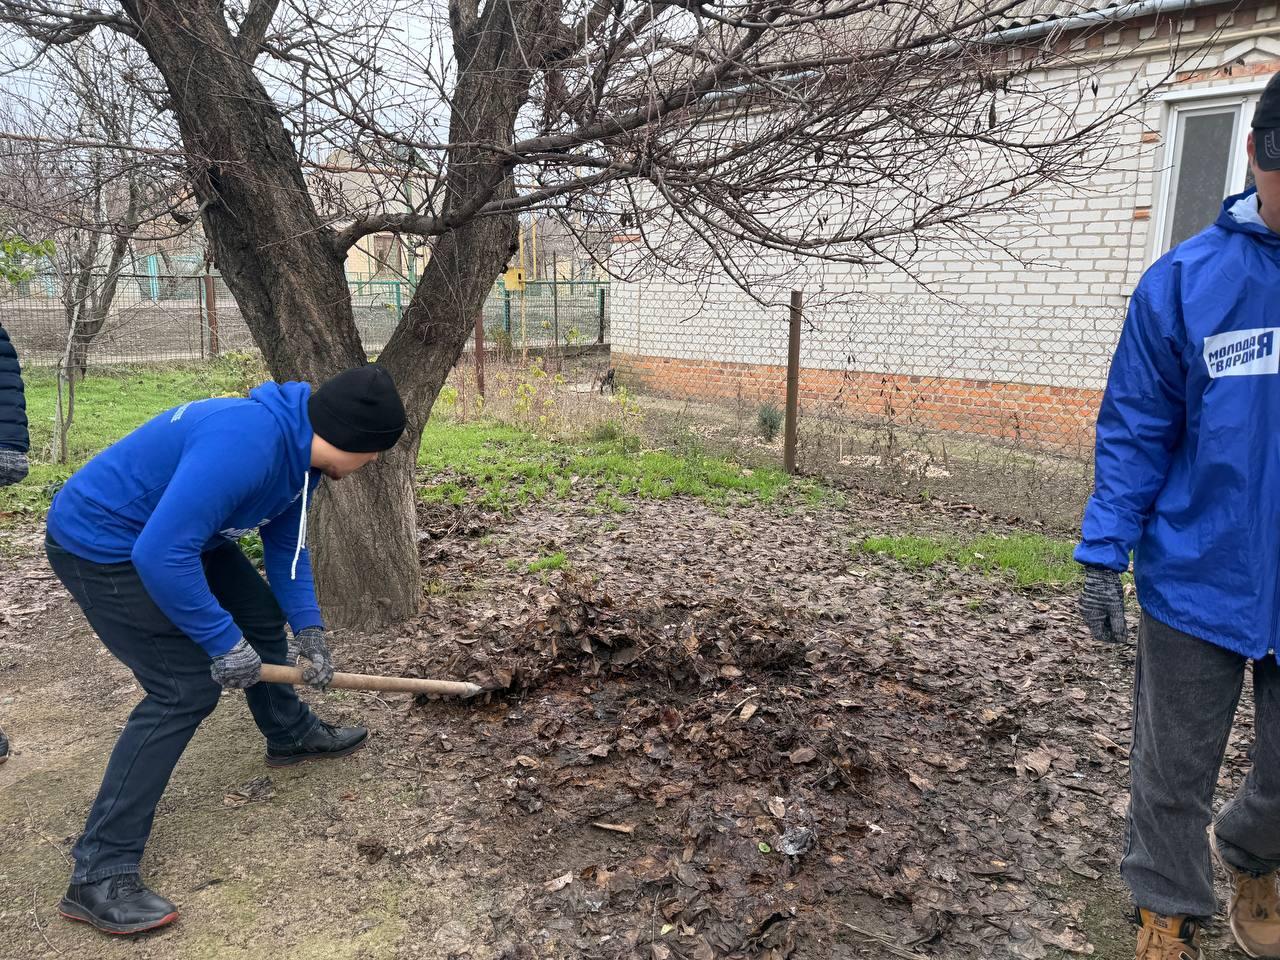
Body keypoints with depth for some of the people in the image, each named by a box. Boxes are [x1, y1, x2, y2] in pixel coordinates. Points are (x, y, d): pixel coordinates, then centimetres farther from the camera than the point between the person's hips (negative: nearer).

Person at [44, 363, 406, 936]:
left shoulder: (300, 450, -4)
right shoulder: (247, 445, -36)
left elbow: (285, 545, 8)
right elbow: (160, 555, -36)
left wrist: (308, 628, 0)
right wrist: (223, 641, -27)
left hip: (177, 533, 10)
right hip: (101, 543, -10)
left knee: (261, 615, 17)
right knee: (186, 688, -12)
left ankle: (290, 733, 42)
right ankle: (98, 874, -3)